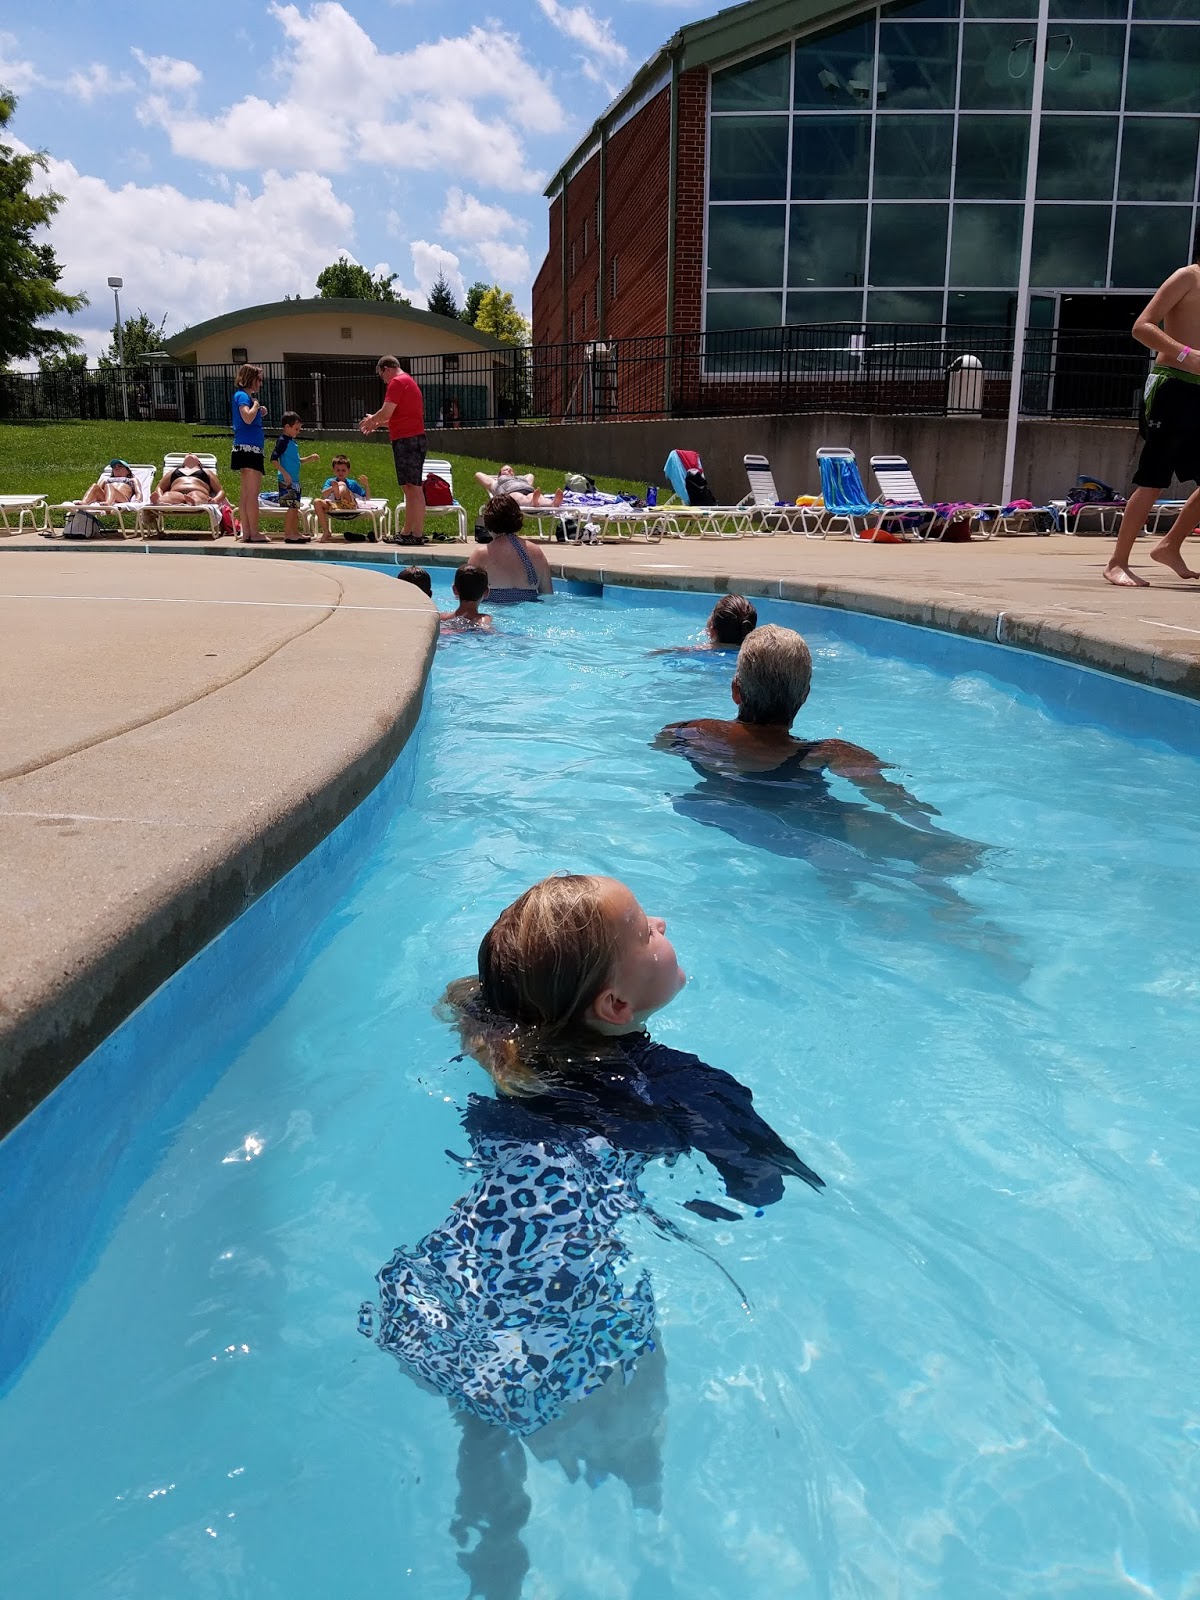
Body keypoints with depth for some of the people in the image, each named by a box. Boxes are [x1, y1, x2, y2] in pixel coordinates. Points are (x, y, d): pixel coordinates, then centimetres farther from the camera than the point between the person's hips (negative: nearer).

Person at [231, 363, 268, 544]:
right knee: (252, 494, -10)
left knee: (245, 494, 9)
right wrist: (256, 403, -9)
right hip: (248, 448, -10)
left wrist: (261, 413, 12)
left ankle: (246, 533, 11)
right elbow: (247, 418, -24)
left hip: (249, 449, 10)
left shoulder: (246, 396, 20)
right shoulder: (242, 396, -8)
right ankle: (254, 533, -10)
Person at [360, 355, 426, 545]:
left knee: (413, 487, -11)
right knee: (409, 487, 11)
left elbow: (386, 413, -15)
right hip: (414, 438, 10)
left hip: (406, 440, -10)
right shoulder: (409, 382, 24)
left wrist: (371, 420, 3)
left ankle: (418, 534, -12)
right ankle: (407, 532, 16)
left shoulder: (397, 382, -7)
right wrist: (377, 423, 26)